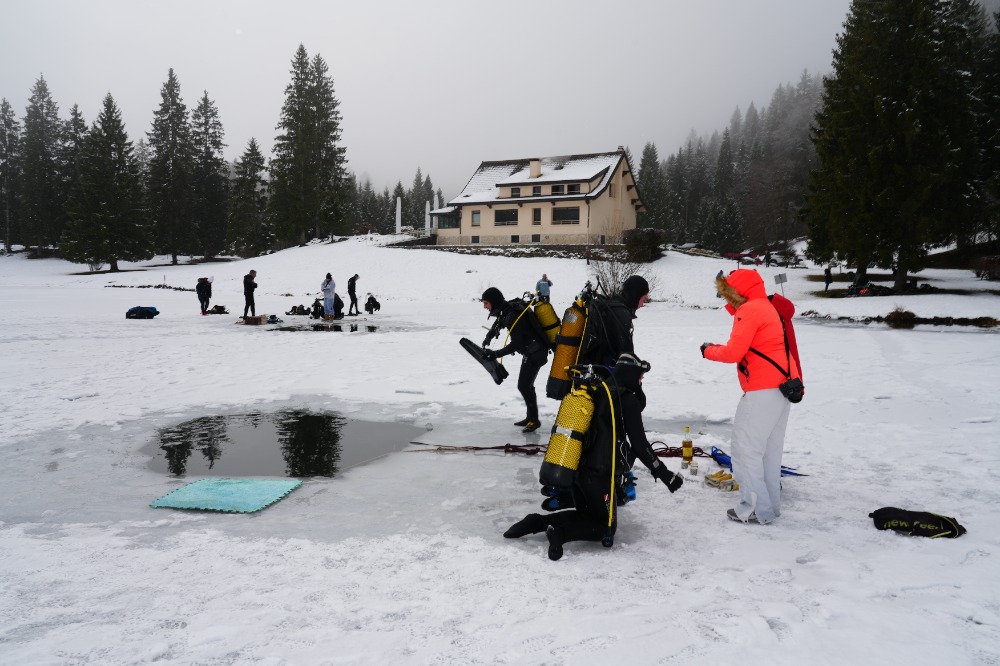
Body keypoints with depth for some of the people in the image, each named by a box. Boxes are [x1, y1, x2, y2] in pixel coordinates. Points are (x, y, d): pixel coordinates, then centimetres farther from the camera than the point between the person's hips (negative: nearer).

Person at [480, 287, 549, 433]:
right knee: (524, 385, 15)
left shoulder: (512, 316, -26)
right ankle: (530, 417, 24)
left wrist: (496, 354, -25)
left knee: (524, 385, -10)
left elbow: (516, 344, -28)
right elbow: (499, 322, 26)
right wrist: (489, 336, 11)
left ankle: (534, 420, -1)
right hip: (530, 351, 10)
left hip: (535, 353, -10)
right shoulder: (507, 310, 3)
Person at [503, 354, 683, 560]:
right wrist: (664, 474, -4)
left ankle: (538, 522, 6)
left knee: (587, 515, 25)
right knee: (607, 528, 8)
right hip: (600, 474, -7)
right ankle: (561, 532, -18)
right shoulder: (628, 399, -8)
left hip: (574, 469, 7)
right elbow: (639, 444, -10)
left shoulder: (598, 391, 13)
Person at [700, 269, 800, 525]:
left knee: (746, 448, -3)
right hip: (782, 387, 10)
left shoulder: (748, 310, -11)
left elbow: (734, 352, -16)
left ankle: (755, 509, 1)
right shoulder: (767, 307, 20)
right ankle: (770, 505, 23)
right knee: (769, 450, 16)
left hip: (763, 391, -10)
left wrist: (709, 350, 0)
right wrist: (718, 349, 8)